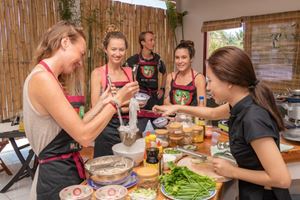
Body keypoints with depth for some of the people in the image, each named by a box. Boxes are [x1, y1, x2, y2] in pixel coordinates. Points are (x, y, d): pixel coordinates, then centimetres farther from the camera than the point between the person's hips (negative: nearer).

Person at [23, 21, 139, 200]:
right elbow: (84, 136, -22)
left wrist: (102, 103, 7)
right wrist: (116, 100, -15)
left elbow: (76, 128, 7)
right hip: (57, 176, -9)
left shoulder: (46, 78, 8)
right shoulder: (42, 78, -21)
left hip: (67, 169, 9)